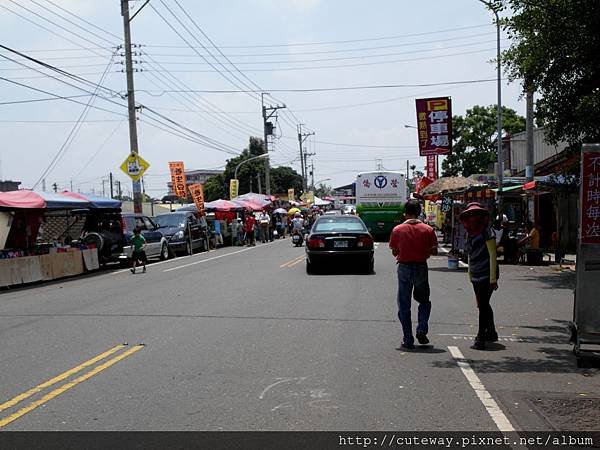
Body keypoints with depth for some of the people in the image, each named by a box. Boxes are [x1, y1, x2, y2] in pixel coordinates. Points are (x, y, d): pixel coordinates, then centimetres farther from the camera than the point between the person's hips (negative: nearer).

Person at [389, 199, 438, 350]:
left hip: (404, 268, -1)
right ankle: (422, 330, 3)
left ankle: (408, 340, 7)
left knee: (404, 305, 7)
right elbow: (434, 251, 0)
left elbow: (394, 252, -1)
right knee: (424, 301, 21)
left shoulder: (397, 230, -6)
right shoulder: (428, 229, -4)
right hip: (421, 268, 1)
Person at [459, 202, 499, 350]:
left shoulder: (486, 232, -10)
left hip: (486, 275, -8)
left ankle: (481, 338, -4)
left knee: (483, 306, -7)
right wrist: (470, 275, 18)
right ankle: (491, 333, 30)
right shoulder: (470, 234, 12)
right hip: (475, 276, 8)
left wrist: (493, 279, -16)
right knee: (483, 305, 16)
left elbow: (493, 256, -13)